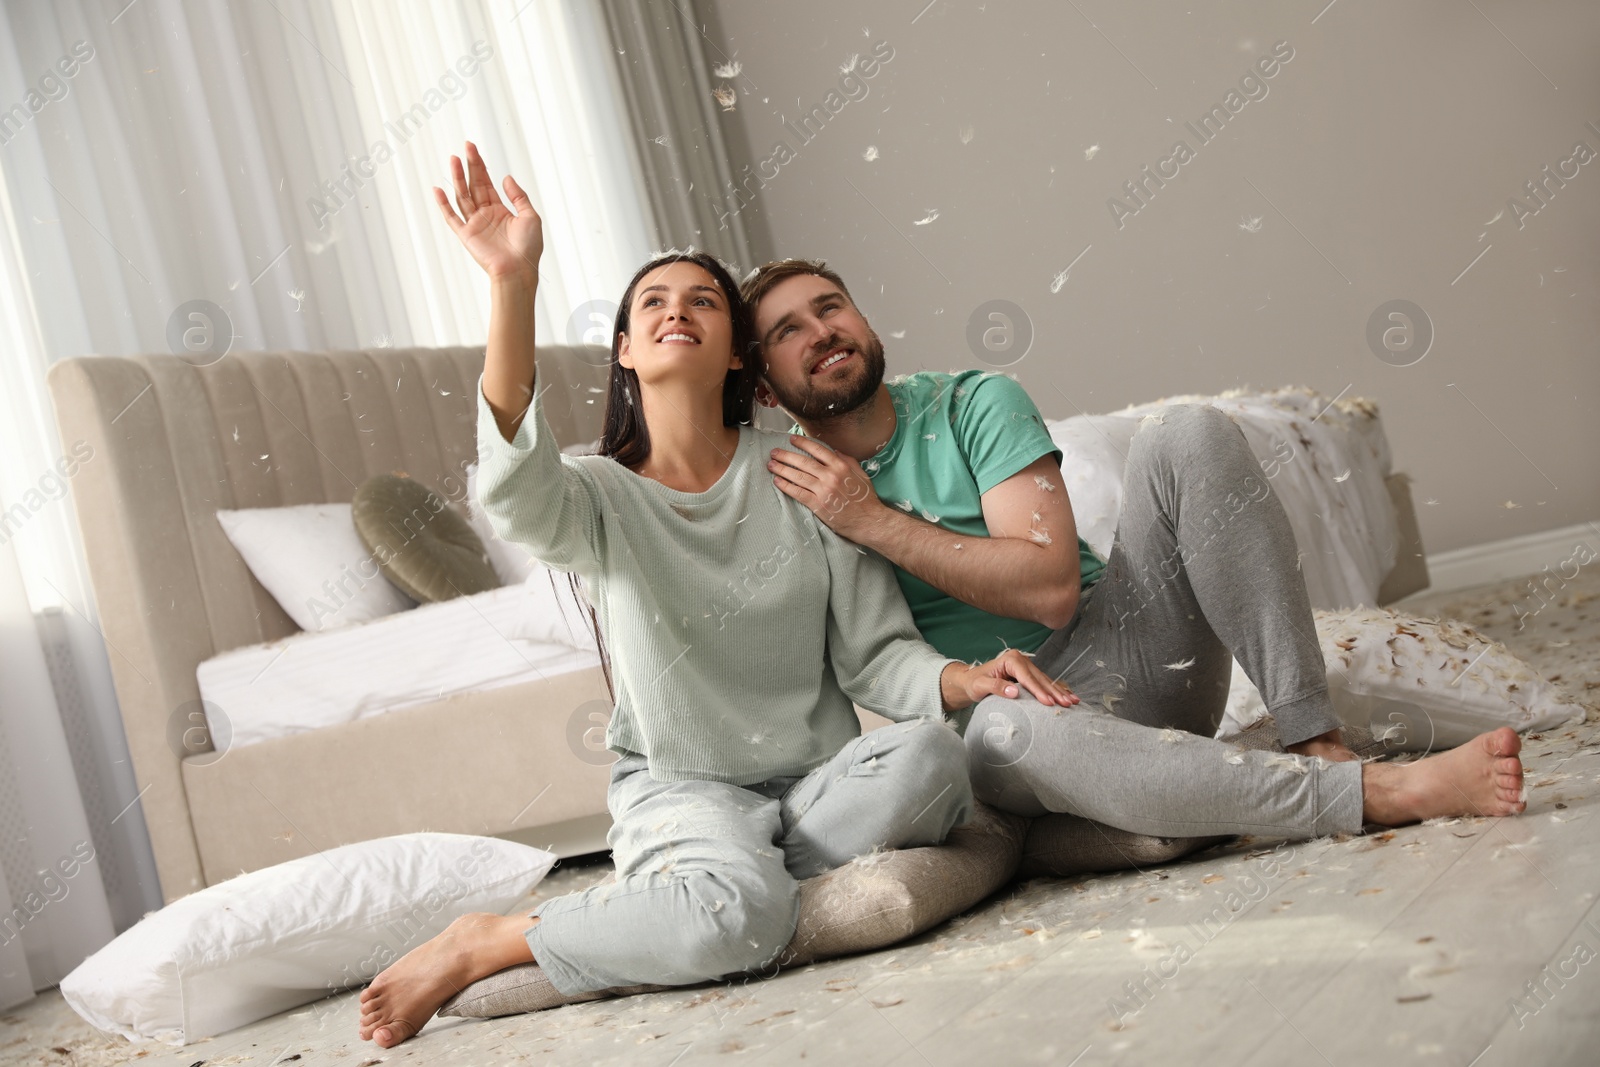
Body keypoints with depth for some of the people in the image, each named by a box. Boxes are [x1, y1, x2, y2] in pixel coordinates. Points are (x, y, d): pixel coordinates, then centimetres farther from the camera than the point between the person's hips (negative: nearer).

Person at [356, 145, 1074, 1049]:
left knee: (929, 757, -30)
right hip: (679, 791, -2)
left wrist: (967, 678, -20)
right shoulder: (601, 497, -1)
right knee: (741, 912, -36)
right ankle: (479, 946, -13)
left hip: (820, 781, 3)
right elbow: (515, 488, -28)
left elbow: (875, 652, 2)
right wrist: (514, 284, -39)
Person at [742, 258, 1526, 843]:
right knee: (1002, 730, -41)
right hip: (1009, 700, -2)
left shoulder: (973, 404, 3)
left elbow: (1052, 585, -11)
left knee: (1188, 434, -19)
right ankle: (1370, 795, -38)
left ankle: (1317, 740, -25)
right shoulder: (785, 488, 4)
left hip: (1124, 655, 2)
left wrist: (876, 524, -13)